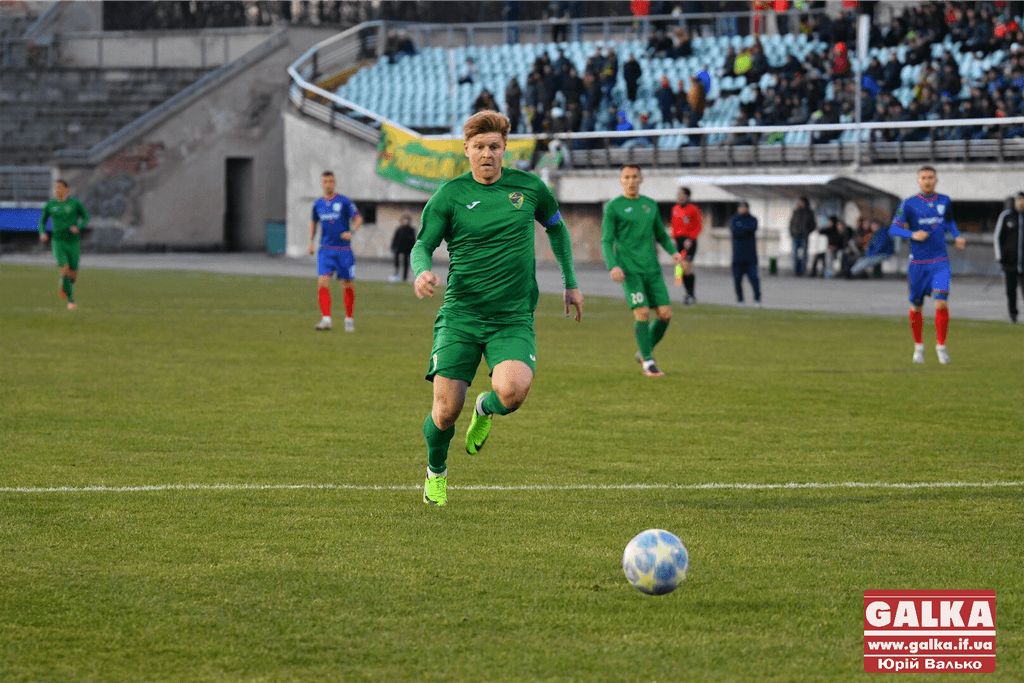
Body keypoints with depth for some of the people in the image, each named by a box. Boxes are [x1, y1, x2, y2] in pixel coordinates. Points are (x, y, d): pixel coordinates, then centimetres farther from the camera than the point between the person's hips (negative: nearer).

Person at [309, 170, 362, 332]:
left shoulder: (344, 201, -3)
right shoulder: (318, 205, 9)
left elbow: (358, 219, -3)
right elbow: (313, 222, 25)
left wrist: (351, 232, -21)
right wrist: (311, 242, 13)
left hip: (343, 250, -2)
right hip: (325, 250, 2)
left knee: (348, 285, 4)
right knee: (323, 282, -15)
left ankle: (349, 319, 20)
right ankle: (326, 319, -18)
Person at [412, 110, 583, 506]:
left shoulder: (528, 187, 5)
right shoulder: (449, 195, 0)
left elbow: (556, 226, 23)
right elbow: (422, 245, 2)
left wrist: (570, 283, 23)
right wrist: (422, 271, -22)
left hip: (513, 320, 0)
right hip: (459, 316, 0)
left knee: (513, 391, -27)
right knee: (446, 410, -7)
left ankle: (486, 410, 12)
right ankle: (436, 472, 26)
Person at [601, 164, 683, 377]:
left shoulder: (650, 205, 13)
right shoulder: (613, 207, -1)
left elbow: (661, 235, 21)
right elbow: (606, 241, -4)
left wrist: (674, 252, 2)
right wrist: (612, 266, -19)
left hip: (652, 269, 5)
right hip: (629, 270, -5)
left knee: (665, 314, -3)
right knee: (642, 313, -15)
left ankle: (645, 352, 18)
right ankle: (648, 361, 0)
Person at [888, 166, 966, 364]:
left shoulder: (944, 201, 7)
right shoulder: (909, 204, -3)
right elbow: (893, 229, -7)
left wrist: (957, 236, 7)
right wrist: (912, 234, -23)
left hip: (940, 262, 1)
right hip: (918, 263, -1)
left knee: (941, 303, -15)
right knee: (916, 307, 7)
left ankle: (941, 346, -3)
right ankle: (918, 346, 27)